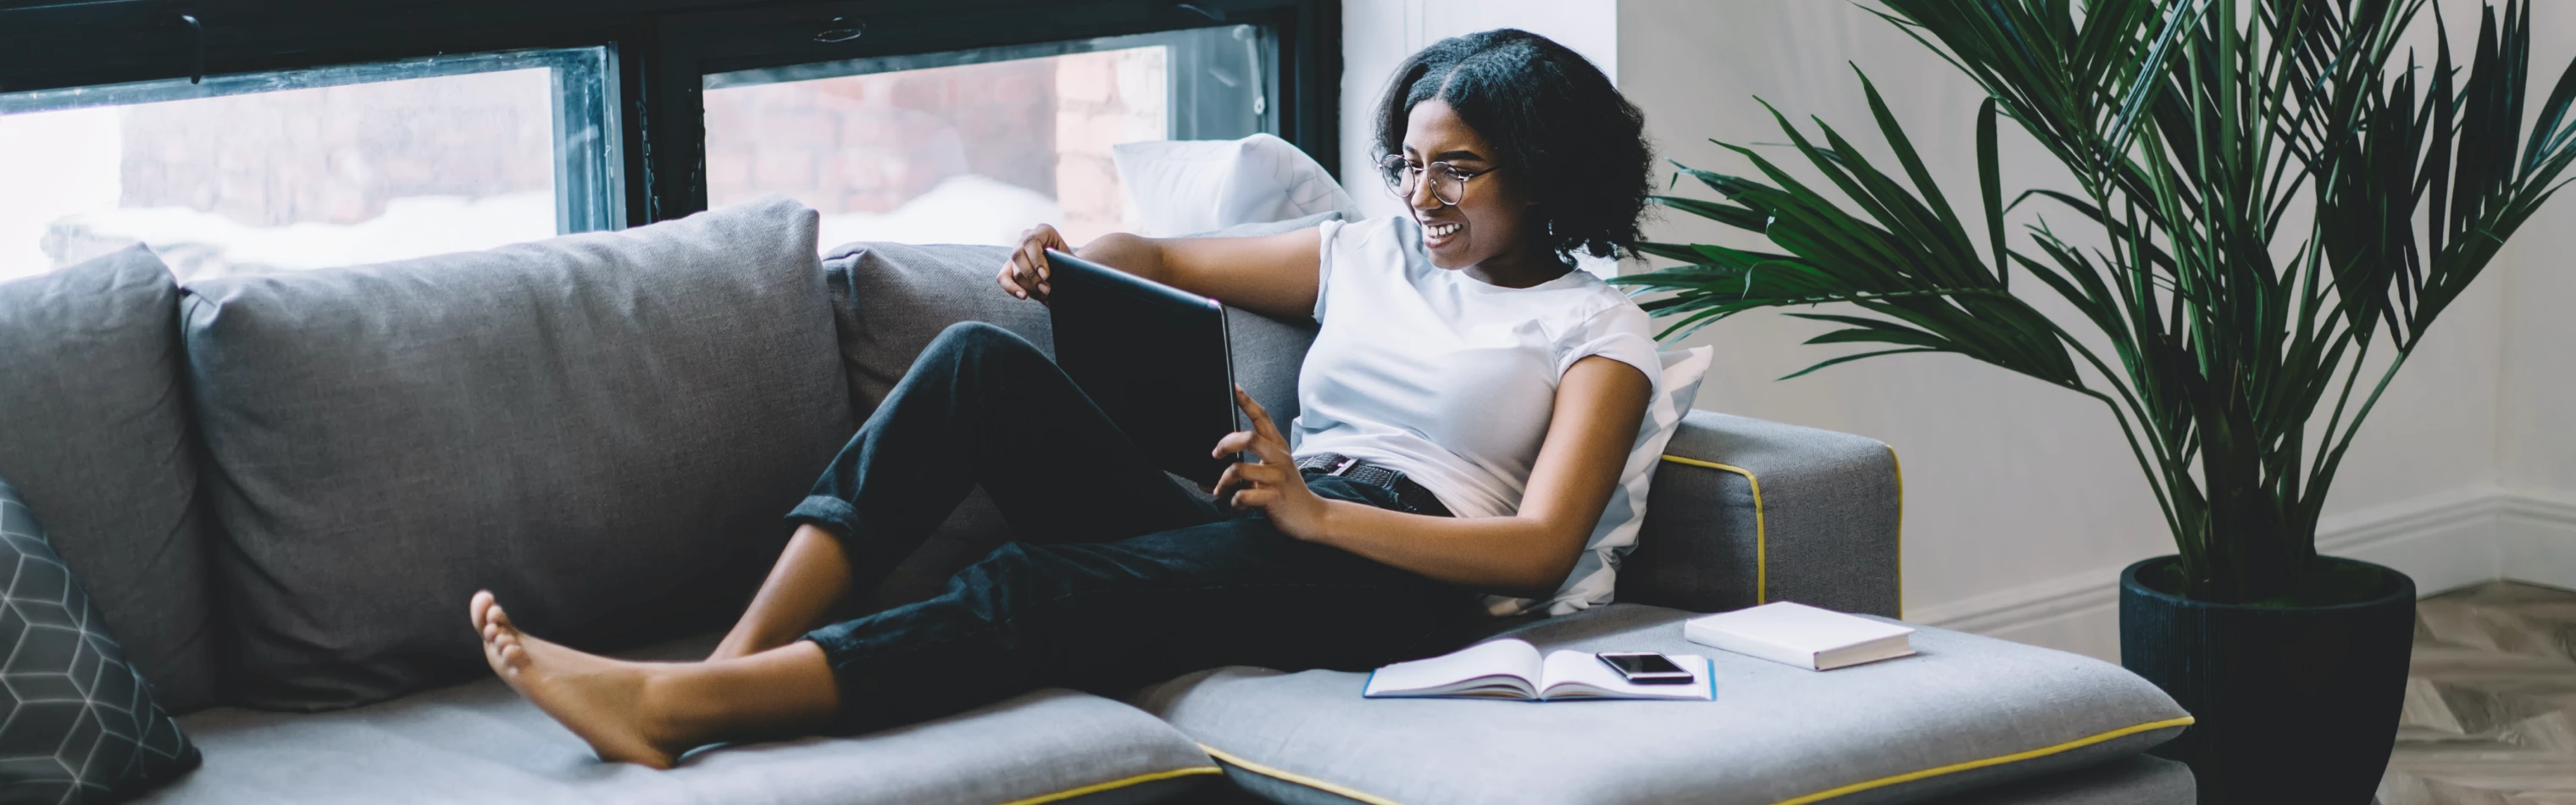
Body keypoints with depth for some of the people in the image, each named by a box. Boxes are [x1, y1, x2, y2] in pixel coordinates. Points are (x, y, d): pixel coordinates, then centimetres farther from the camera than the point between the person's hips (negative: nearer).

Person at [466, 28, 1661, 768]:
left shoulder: (1597, 331, 6)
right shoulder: (1373, 252, 24)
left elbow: (1539, 551, -7)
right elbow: (1168, 262, 29)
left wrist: (1316, 513, -18)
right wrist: (1064, 260, 4)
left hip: (1392, 573, -6)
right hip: (1242, 539, 6)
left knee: (1034, 590, -32)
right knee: (980, 360, -16)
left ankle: (675, 704, -43)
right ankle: (734, 665, -28)